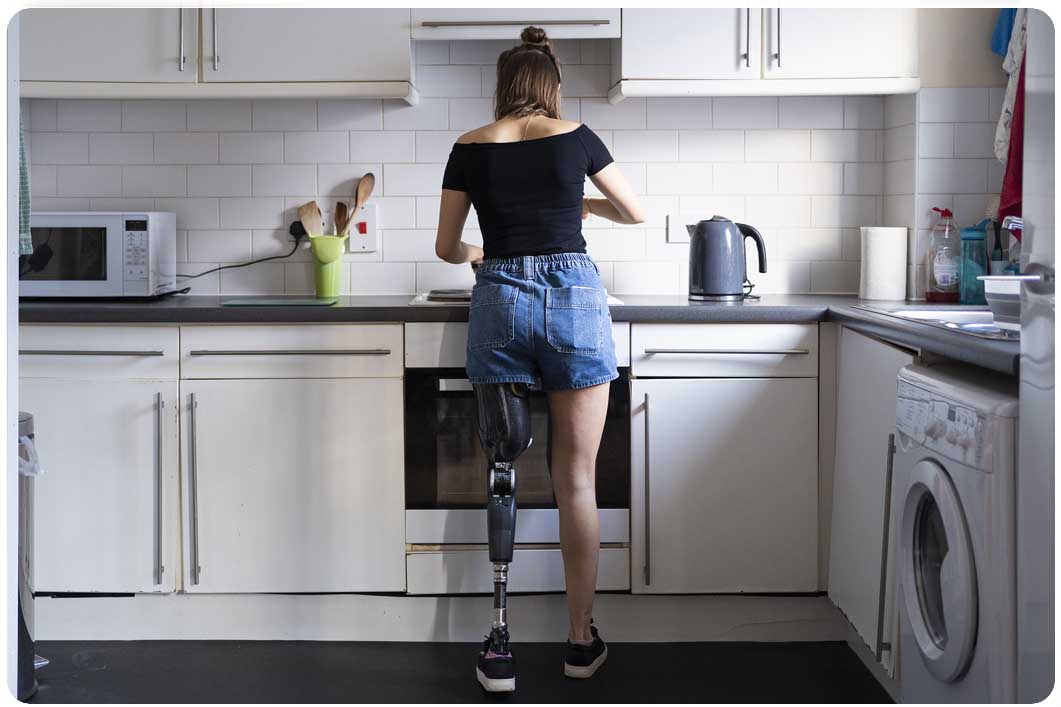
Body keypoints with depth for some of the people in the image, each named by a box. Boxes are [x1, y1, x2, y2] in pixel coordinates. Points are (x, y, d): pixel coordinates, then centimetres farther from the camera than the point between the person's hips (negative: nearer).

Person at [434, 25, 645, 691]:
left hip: (499, 303, 1)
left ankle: (501, 646, 7)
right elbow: (636, 213, 18)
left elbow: (447, 248, 12)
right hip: (575, 297, -1)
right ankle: (582, 640, 13)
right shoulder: (574, 136, 5)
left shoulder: (470, 148, 7)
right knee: (577, 481, 5)